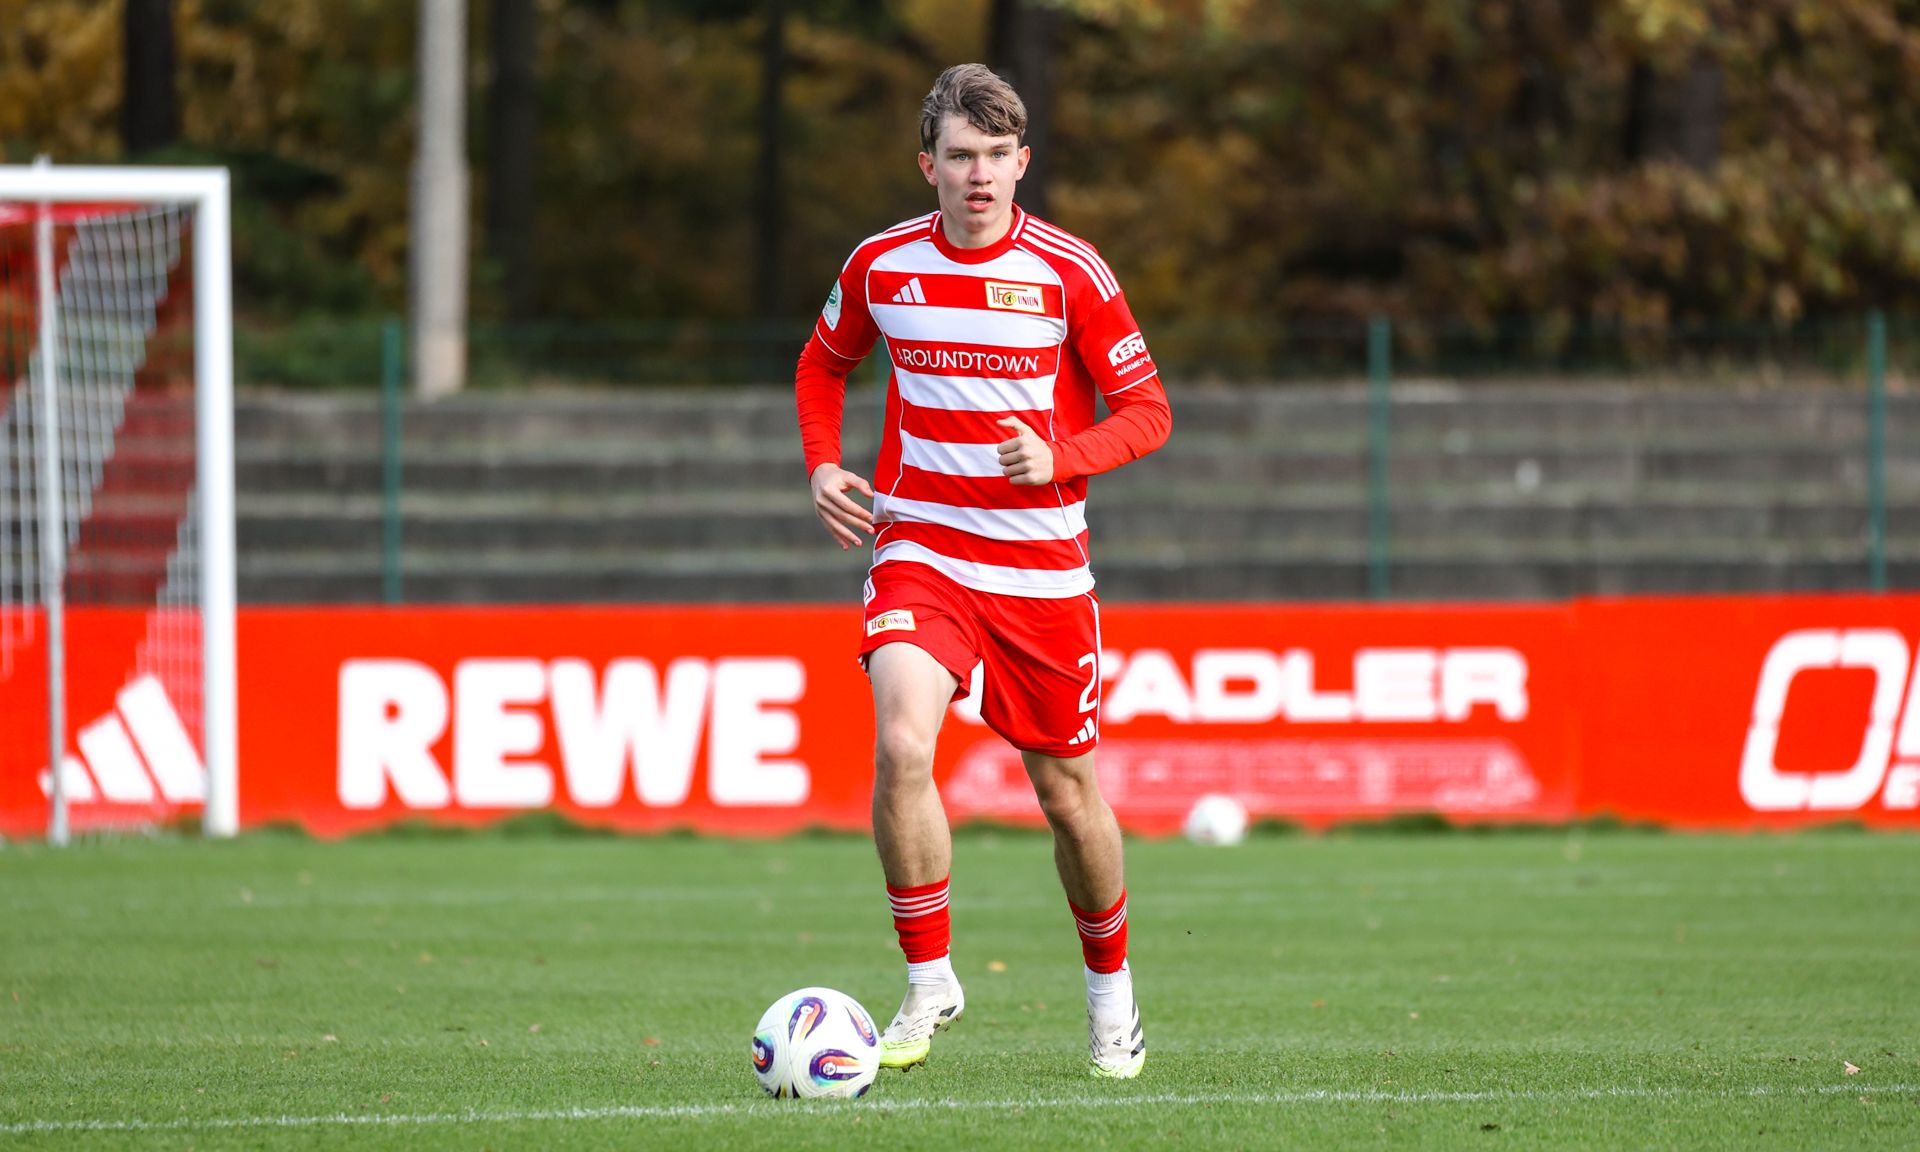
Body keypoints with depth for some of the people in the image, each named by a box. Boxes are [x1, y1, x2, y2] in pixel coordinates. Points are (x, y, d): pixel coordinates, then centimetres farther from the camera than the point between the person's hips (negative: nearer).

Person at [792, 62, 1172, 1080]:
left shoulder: (1070, 273, -7)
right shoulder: (881, 266, 0)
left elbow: (1147, 411, -2)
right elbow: (824, 362, 20)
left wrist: (1059, 459, -20)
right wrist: (823, 467, 4)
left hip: (1042, 565, 0)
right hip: (918, 550, 0)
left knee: (1066, 793, 8)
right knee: (901, 747, -24)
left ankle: (1111, 995, 32)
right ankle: (928, 982, -10)